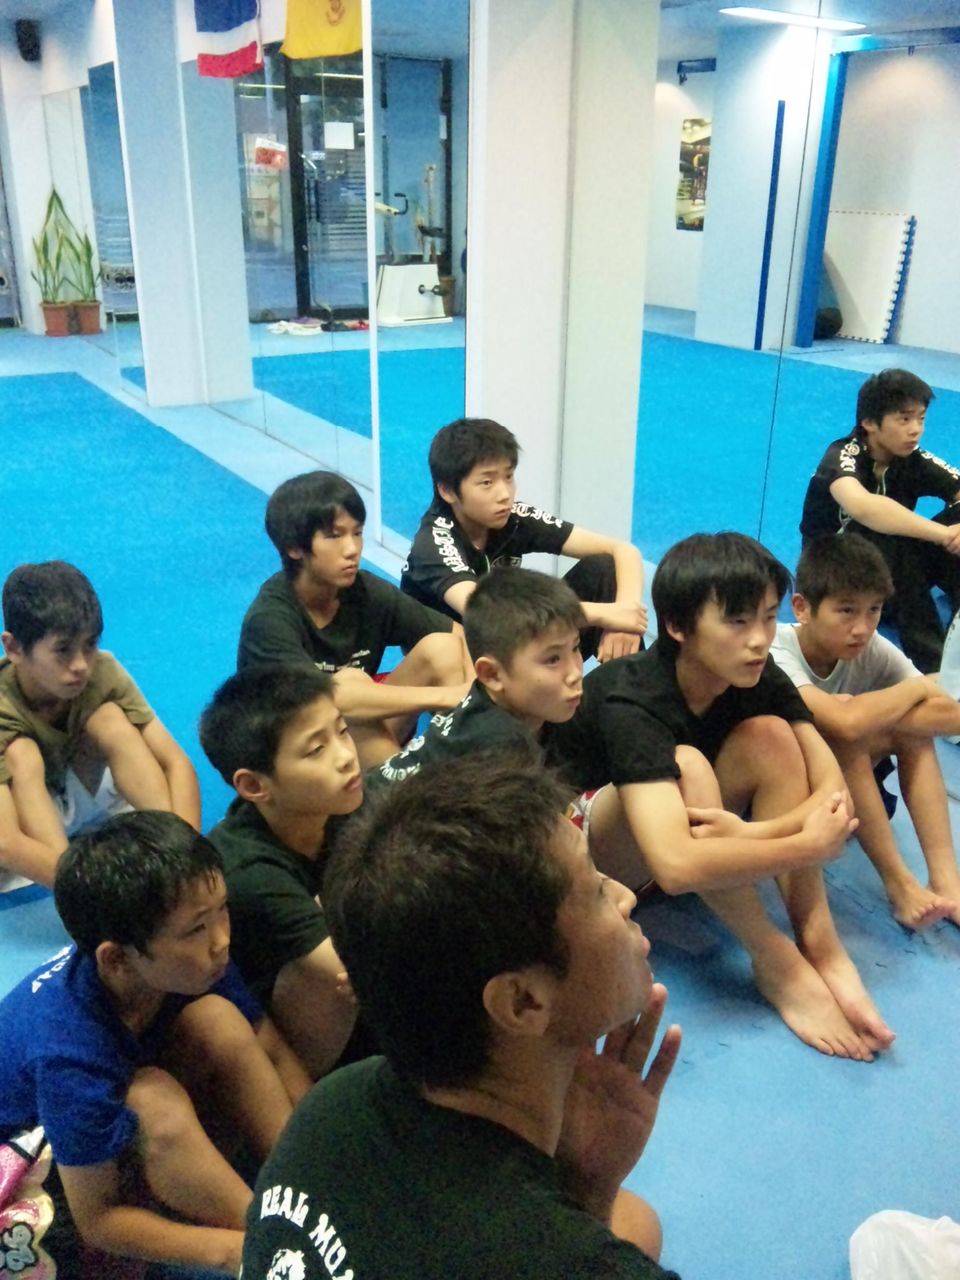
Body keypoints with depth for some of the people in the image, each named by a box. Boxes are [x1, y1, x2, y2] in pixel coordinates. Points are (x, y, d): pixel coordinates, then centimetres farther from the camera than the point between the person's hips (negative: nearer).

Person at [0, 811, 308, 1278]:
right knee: (155, 1098, -36)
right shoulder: (71, 1054, -37)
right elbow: (98, 1219, -26)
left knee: (218, 1018, -22)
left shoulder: (191, 958, -23)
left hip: (117, 1106, 6)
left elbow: (271, 1052, -10)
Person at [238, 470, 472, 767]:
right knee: (351, 680, -34)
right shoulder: (269, 619, -26)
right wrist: (443, 695, -40)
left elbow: (458, 635, -9)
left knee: (441, 648, -16)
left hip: (366, 734, 5)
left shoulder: (365, 591, -12)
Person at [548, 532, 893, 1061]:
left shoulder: (757, 677, -15)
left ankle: (818, 943, -19)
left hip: (681, 821, 6)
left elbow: (834, 790, -19)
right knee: (686, 766, -35)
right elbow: (678, 866, -47)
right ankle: (776, 965, -22)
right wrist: (808, 845, -35)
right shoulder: (631, 705, -34)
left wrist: (755, 833, -37)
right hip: (575, 841, -6)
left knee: (769, 735, -18)